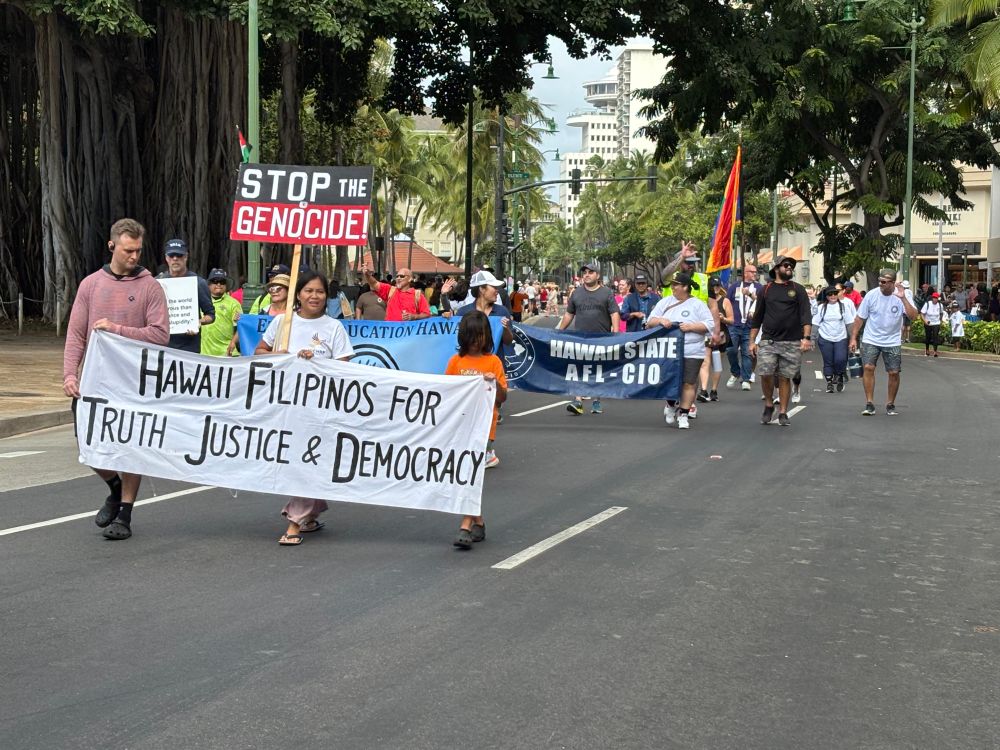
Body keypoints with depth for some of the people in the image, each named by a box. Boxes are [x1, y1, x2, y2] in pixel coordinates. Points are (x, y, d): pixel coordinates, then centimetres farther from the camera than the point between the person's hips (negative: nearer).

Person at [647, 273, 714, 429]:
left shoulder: (697, 305, 5)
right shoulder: (665, 302, 14)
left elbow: (709, 325, -1)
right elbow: (649, 322, 12)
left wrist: (691, 326, -13)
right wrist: (660, 320, -9)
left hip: (691, 353, -2)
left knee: (688, 383, -3)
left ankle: (683, 414, 7)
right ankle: (670, 405, 28)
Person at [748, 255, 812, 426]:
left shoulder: (798, 289, 6)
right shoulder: (767, 290, 9)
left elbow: (806, 315, -4)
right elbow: (757, 317, 13)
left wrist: (806, 338, -17)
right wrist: (752, 341, 8)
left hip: (791, 343, -1)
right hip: (768, 341, 1)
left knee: (785, 377, 2)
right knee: (765, 374, -11)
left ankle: (783, 413, 13)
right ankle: (768, 405, 12)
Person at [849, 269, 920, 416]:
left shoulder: (901, 297, -8)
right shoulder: (871, 295, -6)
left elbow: (913, 317, -21)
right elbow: (860, 318, 1)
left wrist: (903, 298, -29)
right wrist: (853, 338, -2)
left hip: (892, 342, 0)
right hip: (870, 340, 0)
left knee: (894, 373, 1)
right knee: (868, 367, -15)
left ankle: (891, 404, 18)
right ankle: (869, 403, -7)